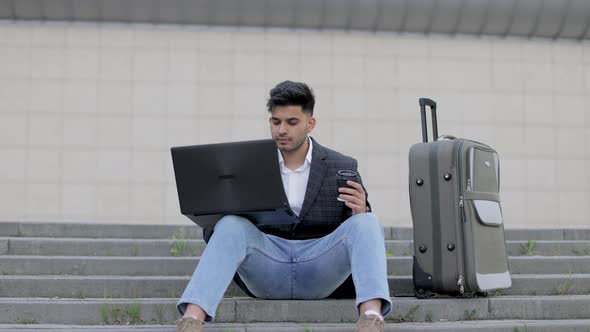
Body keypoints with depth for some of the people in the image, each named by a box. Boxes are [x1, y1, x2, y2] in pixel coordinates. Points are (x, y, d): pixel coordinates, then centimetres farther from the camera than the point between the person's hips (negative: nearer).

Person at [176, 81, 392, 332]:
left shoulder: (343, 167, 7)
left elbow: (365, 230, 7)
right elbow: (212, 231, 5)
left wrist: (359, 212, -17)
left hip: (320, 268, 0)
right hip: (265, 269, 0)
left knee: (367, 222, -24)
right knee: (230, 226, -28)